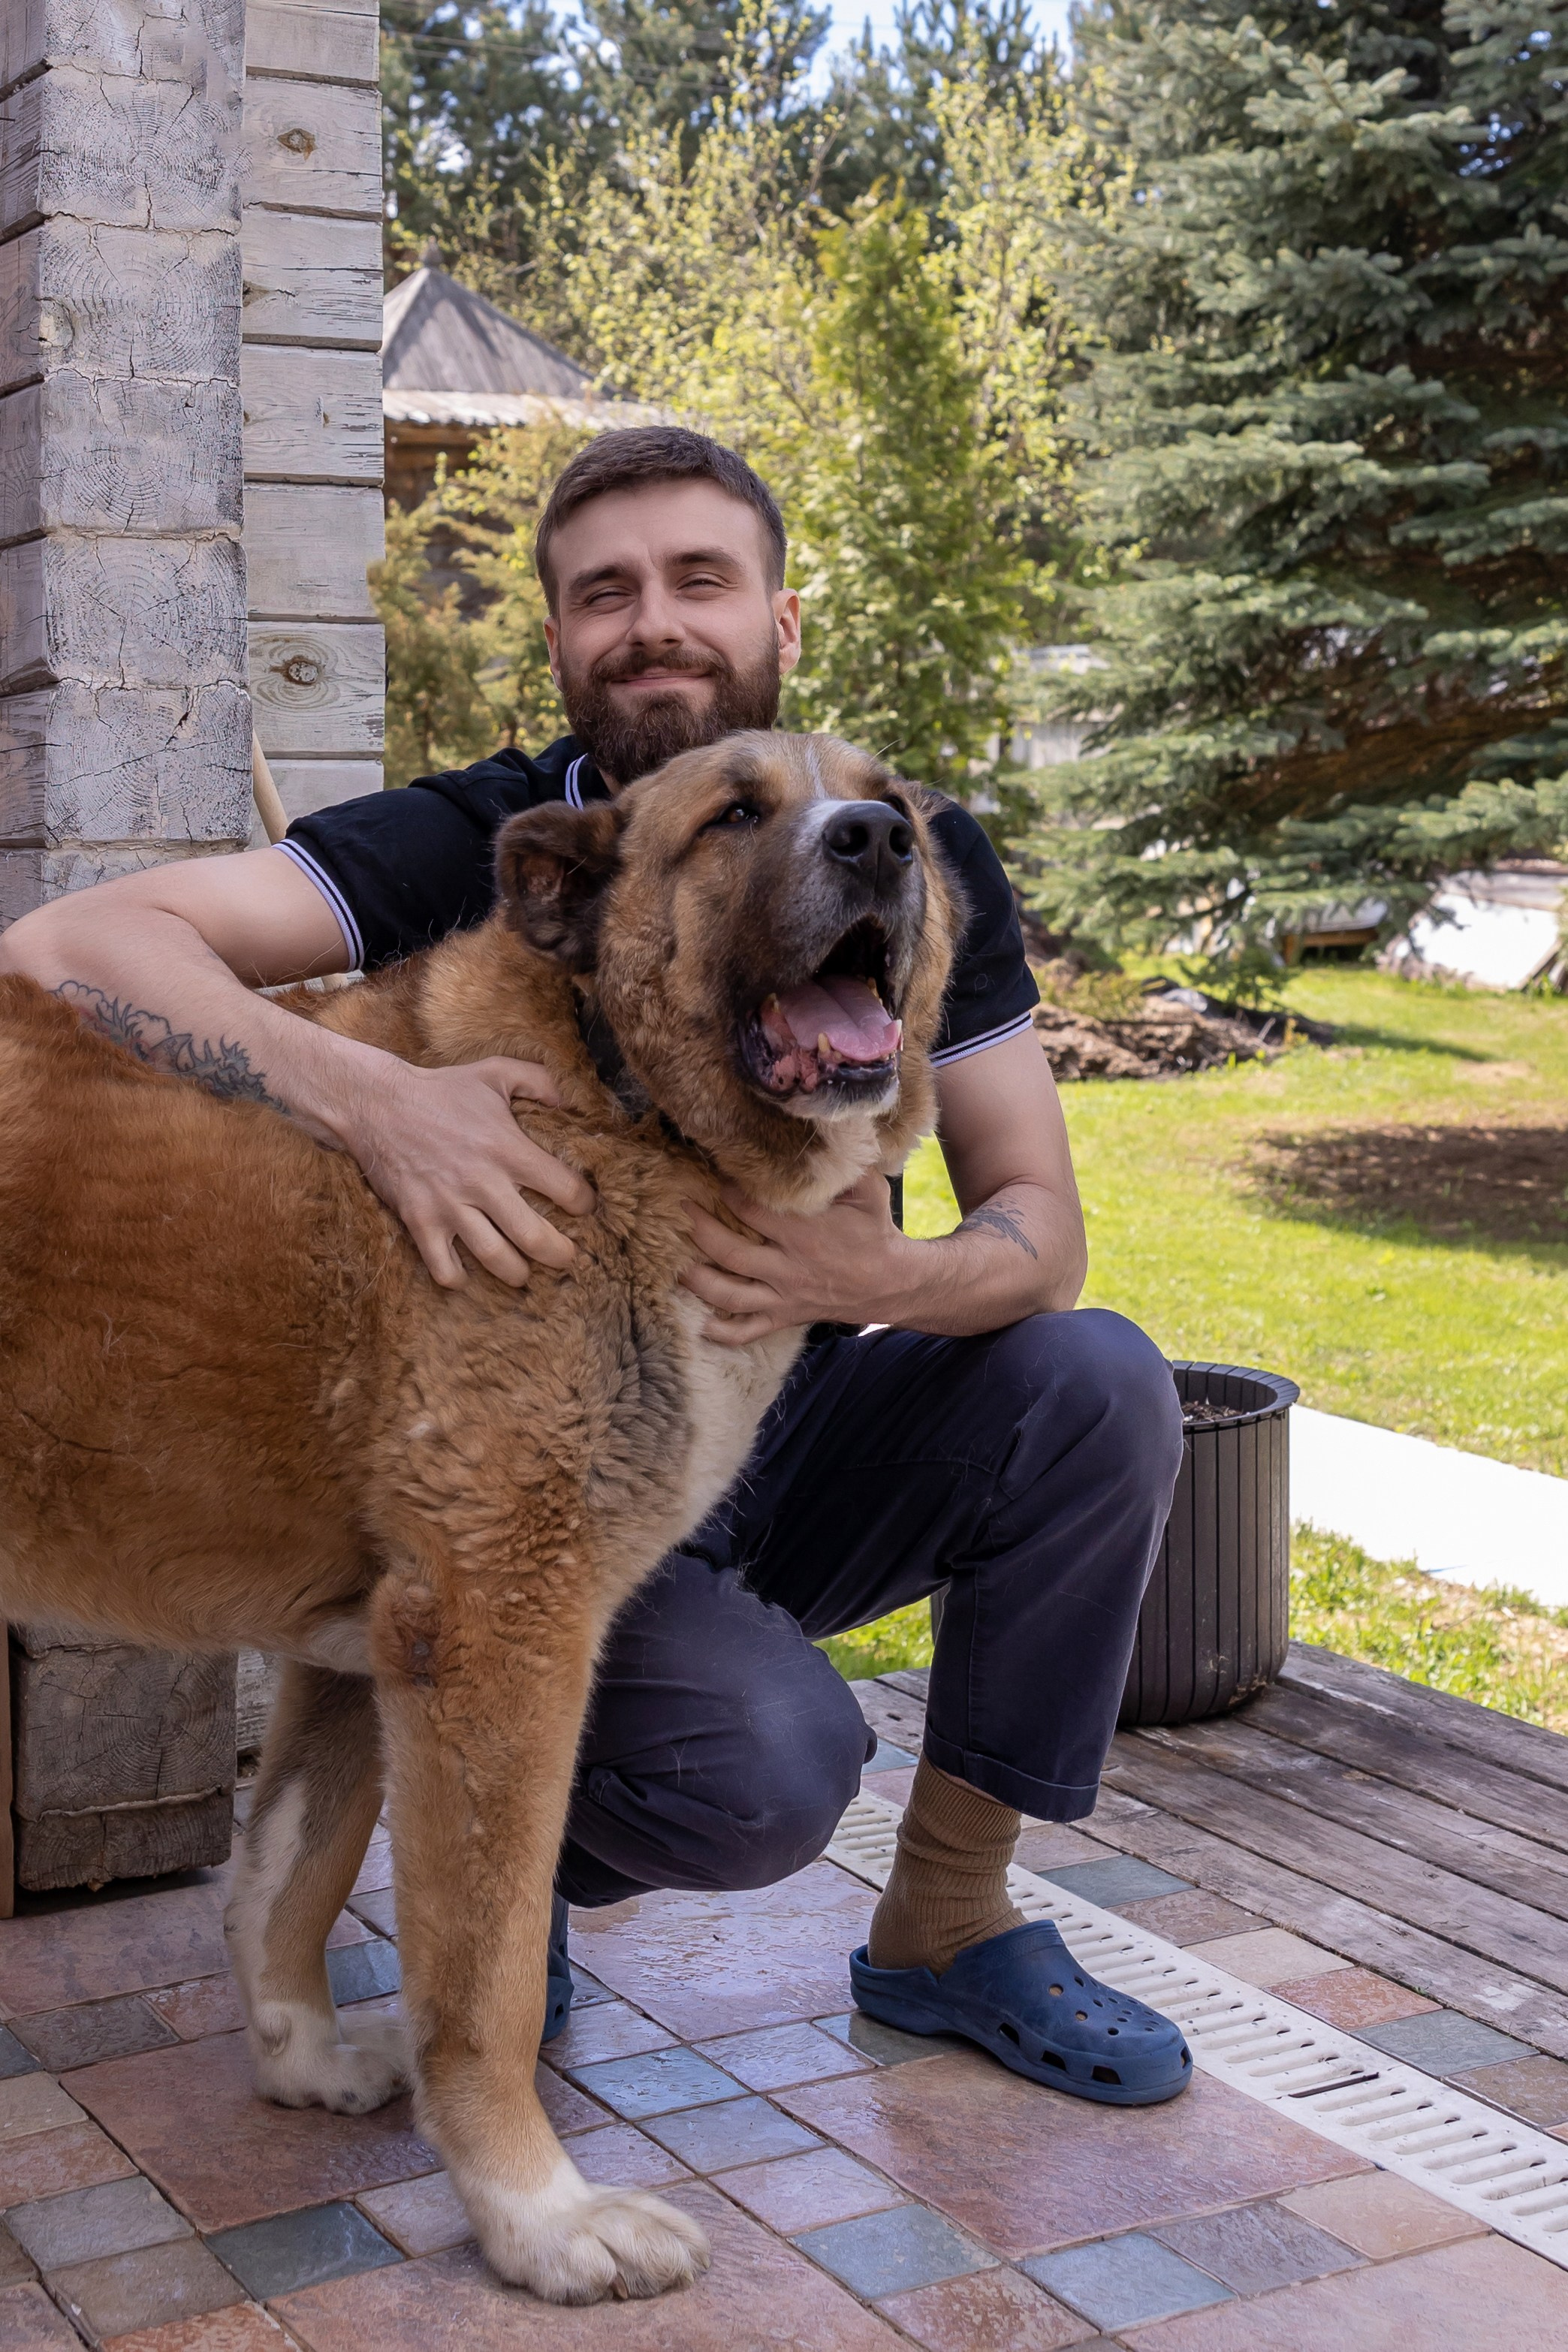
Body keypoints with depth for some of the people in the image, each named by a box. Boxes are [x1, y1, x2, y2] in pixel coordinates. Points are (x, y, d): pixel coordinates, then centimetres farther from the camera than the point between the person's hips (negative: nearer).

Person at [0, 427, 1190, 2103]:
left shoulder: (909, 860, -6)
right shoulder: (475, 846, -15)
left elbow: (1042, 1229, -8)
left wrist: (886, 1276, -32)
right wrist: (370, 1096, -44)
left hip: (792, 1453, 4)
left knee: (1100, 1381, -22)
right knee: (767, 1764, -31)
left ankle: (944, 1927, -4)